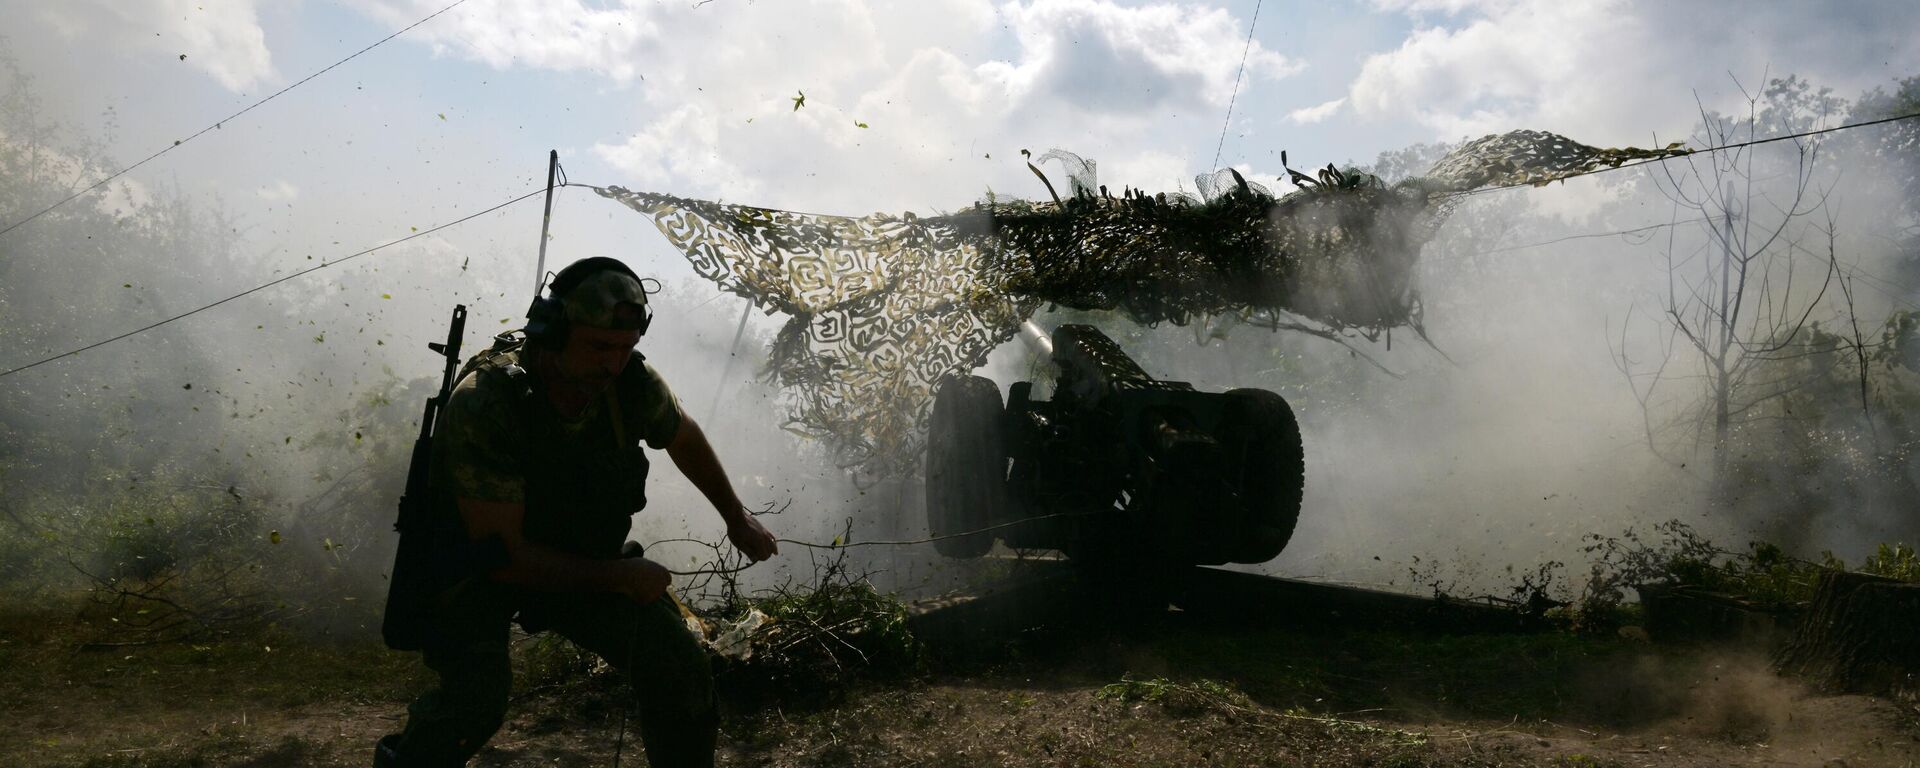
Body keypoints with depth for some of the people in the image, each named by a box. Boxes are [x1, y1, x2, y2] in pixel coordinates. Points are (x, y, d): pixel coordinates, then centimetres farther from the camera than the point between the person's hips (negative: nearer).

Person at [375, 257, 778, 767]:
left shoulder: (633, 385, -17)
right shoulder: (483, 404, -32)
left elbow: (684, 438, 9)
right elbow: (502, 555, -30)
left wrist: (736, 518, 18)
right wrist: (617, 577, -25)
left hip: (584, 561, 5)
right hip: (478, 568, -5)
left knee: (682, 669, -6)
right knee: (478, 694, -30)